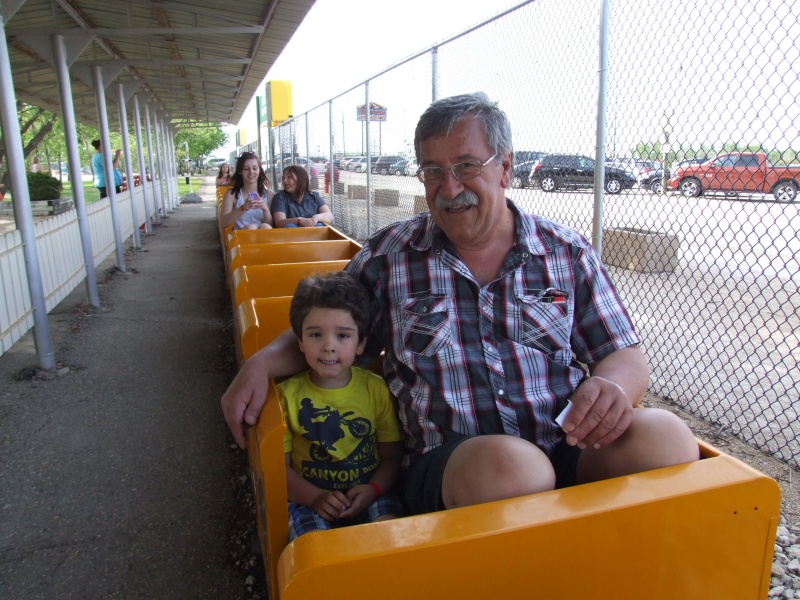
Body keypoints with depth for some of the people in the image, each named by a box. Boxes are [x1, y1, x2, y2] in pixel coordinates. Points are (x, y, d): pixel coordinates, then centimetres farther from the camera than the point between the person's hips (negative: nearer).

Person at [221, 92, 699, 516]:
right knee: (510, 464, -37)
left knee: (663, 437, -29)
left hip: (570, 450, 3)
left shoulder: (567, 253, 10)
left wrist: (611, 386, -13)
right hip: (446, 464, -1)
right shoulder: (387, 256, 8)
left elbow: (627, 357, 11)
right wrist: (262, 364, -4)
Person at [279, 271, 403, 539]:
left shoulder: (376, 389, -1)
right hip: (309, 498, -1)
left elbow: (393, 455, 4)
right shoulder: (288, 395, -3)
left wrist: (373, 490, -15)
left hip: (368, 494, 1)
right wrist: (316, 498, -16)